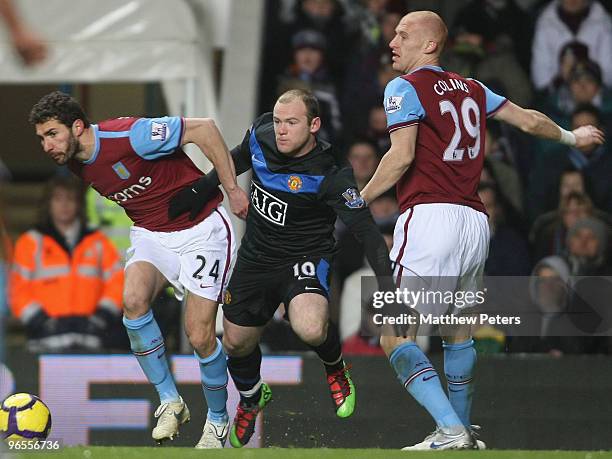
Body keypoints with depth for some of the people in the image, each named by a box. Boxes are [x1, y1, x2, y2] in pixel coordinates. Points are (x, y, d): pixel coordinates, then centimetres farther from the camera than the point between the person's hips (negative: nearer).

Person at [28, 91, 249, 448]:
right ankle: (170, 401, -9)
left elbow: (203, 128, -22)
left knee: (200, 336, -10)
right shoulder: (78, 165, -2)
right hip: (151, 233, 6)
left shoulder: (130, 136, -27)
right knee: (134, 299, -24)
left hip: (201, 229, -6)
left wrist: (232, 189, -19)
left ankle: (218, 420, 17)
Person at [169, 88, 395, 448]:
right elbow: (237, 160, 15)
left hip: (306, 258, -6)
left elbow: (366, 230, -27)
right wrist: (199, 190, 12)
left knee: (311, 330, -33)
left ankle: (336, 366, 5)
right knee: (237, 343, 14)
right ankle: (251, 400, 49)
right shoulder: (261, 135, -10)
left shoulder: (329, 175, -26)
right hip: (256, 256, 6)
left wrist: (386, 281, -36)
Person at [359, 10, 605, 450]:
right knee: (457, 332, 22)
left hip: (430, 216, -7)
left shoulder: (405, 88, 0)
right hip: (476, 222, 7)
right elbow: (529, 120, 28)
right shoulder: (472, 89, 19)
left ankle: (451, 432, -21)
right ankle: (464, 434, 30)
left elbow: (402, 155, -11)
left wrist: (361, 200, -2)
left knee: (396, 338, -8)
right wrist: (571, 137, 47)